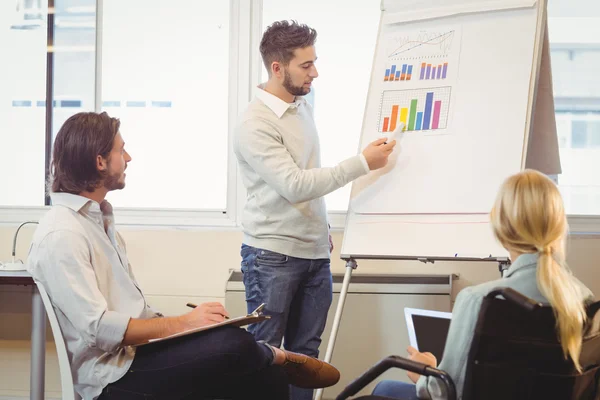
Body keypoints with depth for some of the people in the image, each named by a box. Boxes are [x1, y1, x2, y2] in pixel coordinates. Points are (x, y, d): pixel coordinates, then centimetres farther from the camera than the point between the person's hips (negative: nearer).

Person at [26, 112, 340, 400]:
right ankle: (277, 359, 6)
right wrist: (182, 322, -18)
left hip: (137, 346, 10)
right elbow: (98, 328, -23)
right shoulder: (61, 236, -16)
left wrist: (188, 319, 3)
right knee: (234, 347, -25)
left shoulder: (97, 217, 16)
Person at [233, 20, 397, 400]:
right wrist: (362, 163, -21)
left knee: (305, 351, 9)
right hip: (273, 255, -7)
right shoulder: (255, 124, -17)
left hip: (315, 252, 7)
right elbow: (294, 185, -22)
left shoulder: (304, 107, 9)